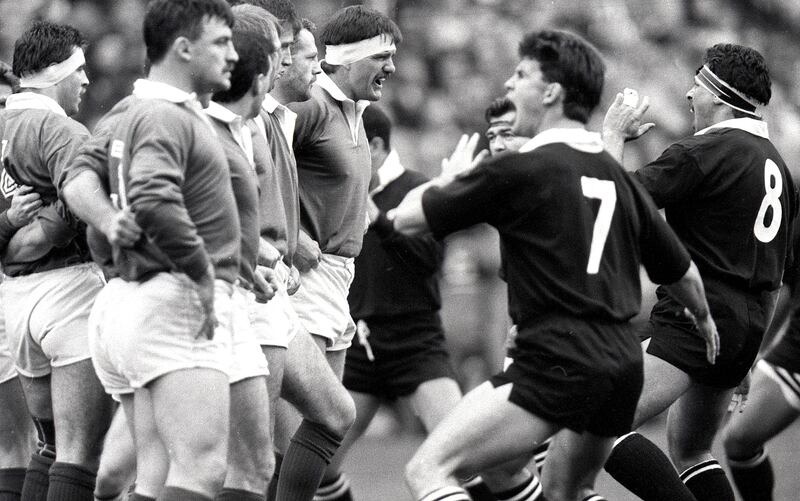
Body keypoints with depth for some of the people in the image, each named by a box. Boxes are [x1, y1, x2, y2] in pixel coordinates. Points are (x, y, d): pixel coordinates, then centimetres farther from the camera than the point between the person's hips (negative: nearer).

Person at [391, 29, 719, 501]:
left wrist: (452, 174, 21)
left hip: (558, 364, -8)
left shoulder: (521, 170, -6)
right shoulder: (616, 175, 14)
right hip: (623, 362, 8)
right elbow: (681, 271, 24)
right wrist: (706, 321, 45)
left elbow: (407, 217, 0)